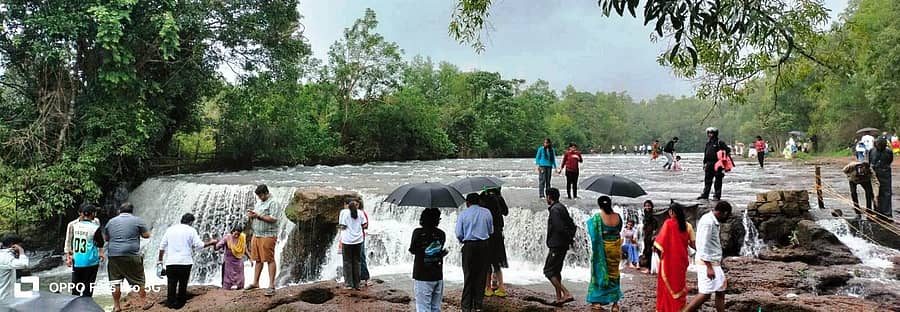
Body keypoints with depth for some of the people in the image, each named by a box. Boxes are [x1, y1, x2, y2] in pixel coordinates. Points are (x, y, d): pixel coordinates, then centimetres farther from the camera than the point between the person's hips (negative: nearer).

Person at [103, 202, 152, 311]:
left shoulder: (111, 221, 11)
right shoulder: (137, 220, 0)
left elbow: (105, 238, 18)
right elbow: (146, 235, 3)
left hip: (113, 255, 3)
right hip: (131, 255, -3)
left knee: (115, 282, 8)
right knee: (138, 280, 8)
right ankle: (143, 302, 13)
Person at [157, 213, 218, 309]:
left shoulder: (170, 229, 11)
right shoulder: (191, 230, 0)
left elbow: (162, 246, 12)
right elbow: (199, 245, -5)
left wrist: (160, 259, 19)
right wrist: (210, 243, 10)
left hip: (170, 262, 3)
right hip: (185, 262, -2)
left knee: (171, 284, 3)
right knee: (183, 284, 6)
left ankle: (171, 303, -1)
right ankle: (180, 304, 9)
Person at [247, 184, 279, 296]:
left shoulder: (272, 203, -9)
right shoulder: (258, 203, 19)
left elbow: (273, 219, -18)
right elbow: (255, 218, 24)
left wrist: (258, 216, -18)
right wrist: (251, 215, 1)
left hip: (268, 236, -8)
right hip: (256, 235, 8)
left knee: (270, 260, -6)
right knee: (258, 259, 12)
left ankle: (272, 286, -4)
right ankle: (255, 282, 21)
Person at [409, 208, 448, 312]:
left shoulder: (418, 233, -12)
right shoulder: (441, 234, 0)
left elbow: (412, 251, -2)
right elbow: (441, 251, 8)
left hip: (423, 277, -4)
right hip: (438, 276, 4)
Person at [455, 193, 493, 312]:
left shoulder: (463, 214, -4)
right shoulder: (487, 212, 2)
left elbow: (459, 234, -5)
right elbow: (491, 230, 7)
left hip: (469, 246, -2)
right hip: (484, 245, 2)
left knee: (468, 276, 6)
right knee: (481, 275, 10)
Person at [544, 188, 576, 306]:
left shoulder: (554, 210, -16)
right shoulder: (562, 208, 14)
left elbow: (560, 227, -25)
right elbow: (572, 225, 18)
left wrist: (569, 238, -11)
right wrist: (570, 237, 9)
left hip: (556, 245, -10)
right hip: (563, 245, 10)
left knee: (548, 271, -6)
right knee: (556, 271, 16)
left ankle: (567, 294, -14)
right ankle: (559, 298, 19)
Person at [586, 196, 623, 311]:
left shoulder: (597, 217, -15)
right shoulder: (617, 216, -4)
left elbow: (592, 233, -10)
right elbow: (619, 230, 11)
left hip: (601, 249, -3)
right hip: (615, 248, 3)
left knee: (599, 273, 8)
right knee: (614, 274, 13)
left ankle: (597, 302, 11)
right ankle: (615, 303, 15)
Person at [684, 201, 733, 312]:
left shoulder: (713, 221, 13)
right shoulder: (708, 222, -18)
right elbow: (703, 246, -22)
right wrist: (709, 267, -23)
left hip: (714, 262, 10)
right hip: (707, 263, -10)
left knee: (720, 292, 10)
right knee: (705, 294, -9)